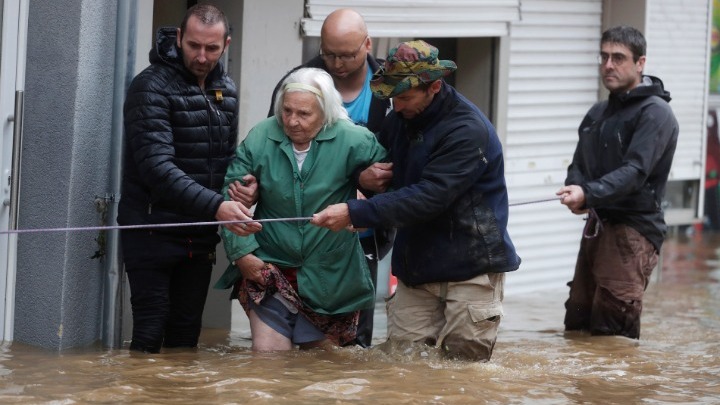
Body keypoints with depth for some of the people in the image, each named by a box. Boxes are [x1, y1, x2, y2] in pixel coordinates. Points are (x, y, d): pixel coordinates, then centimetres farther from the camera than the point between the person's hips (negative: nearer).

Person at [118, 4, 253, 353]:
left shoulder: (226, 90, 9)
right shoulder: (152, 86, -14)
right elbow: (157, 166, -25)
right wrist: (215, 206, -35)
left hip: (200, 235, 6)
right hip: (153, 231, -6)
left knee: (186, 335, 8)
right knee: (150, 334, -7)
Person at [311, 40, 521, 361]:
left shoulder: (467, 130, -19)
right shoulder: (401, 118, 6)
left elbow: (428, 198, -26)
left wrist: (355, 213, -30)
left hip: (470, 267, -7)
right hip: (416, 266, 7)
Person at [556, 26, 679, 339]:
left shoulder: (655, 113, -10)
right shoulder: (598, 113, 17)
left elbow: (635, 171, -21)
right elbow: (579, 164, 14)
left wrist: (589, 194, -35)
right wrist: (575, 190, -10)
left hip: (633, 230, -8)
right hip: (597, 225, 8)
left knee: (613, 332, -14)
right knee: (576, 323, 8)